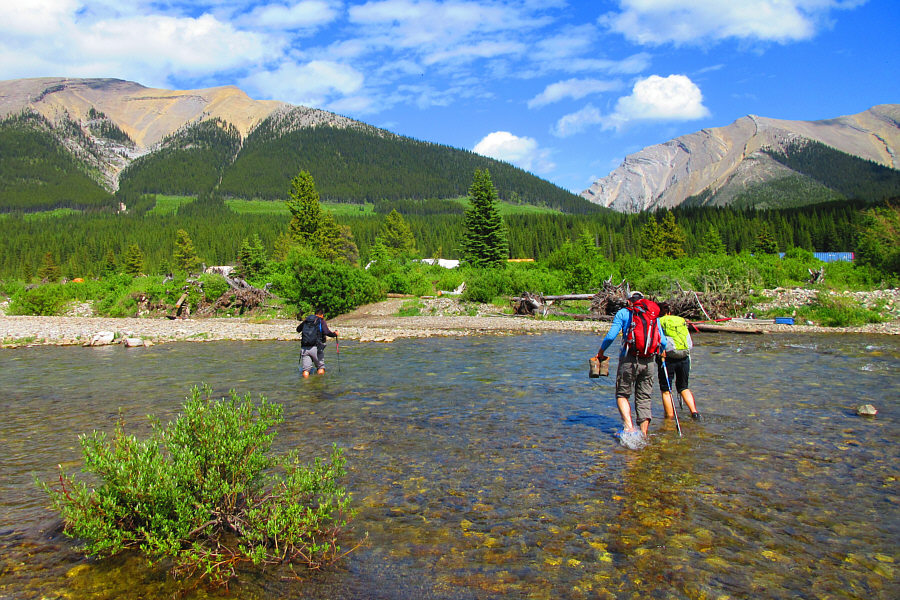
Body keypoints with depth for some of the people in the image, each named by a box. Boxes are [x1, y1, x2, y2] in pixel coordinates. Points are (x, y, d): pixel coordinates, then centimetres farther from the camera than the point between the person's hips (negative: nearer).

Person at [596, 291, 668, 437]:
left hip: (629, 360, -3)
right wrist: (660, 352, 31)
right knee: (644, 399, 10)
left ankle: (629, 427, -9)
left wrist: (601, 352, 9)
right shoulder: (654, 316, 14)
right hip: (648, 362, 3)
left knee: (622, 395, 10)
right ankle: (644, 436, 8)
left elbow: (611, 336, -5)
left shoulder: (624, 313, 4)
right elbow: (663, 342, 9)